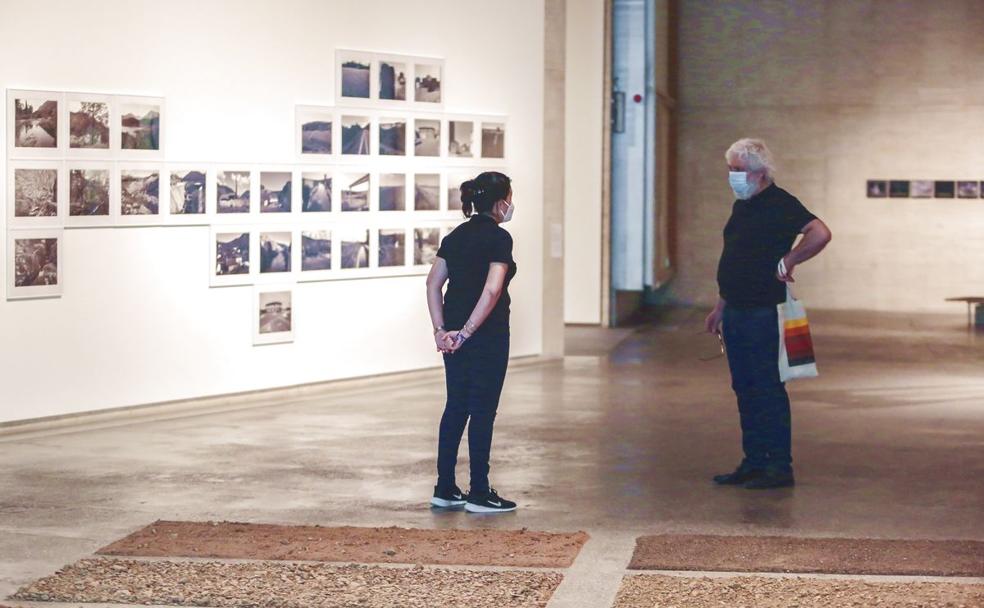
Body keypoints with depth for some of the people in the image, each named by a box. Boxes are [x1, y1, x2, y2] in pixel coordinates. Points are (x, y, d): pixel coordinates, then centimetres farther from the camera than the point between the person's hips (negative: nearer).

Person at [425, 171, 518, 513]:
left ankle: (444, 490, 16)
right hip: (487, 334, -7)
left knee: (455, 407, 13)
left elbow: (433, 283, 8)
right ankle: (479, 494, 4)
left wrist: (441, 328, 3)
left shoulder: (456, 236, 11)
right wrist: (467, 332, -18)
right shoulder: (499, 238, -11)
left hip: (454, 334, 7)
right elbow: (492, 290, -22)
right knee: (482, 410, 0)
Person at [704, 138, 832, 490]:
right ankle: (753, 463, 17)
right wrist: (720, 309, 22)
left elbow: (820, 234, -27)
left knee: (768, 389, -6)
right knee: (745, 390, 11)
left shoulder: (780, 204, -12)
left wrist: (788, 262, -19)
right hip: (737, 313, 9)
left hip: (764, 314, -9)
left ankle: (779, 467, -1)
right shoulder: (742, 206, 16)